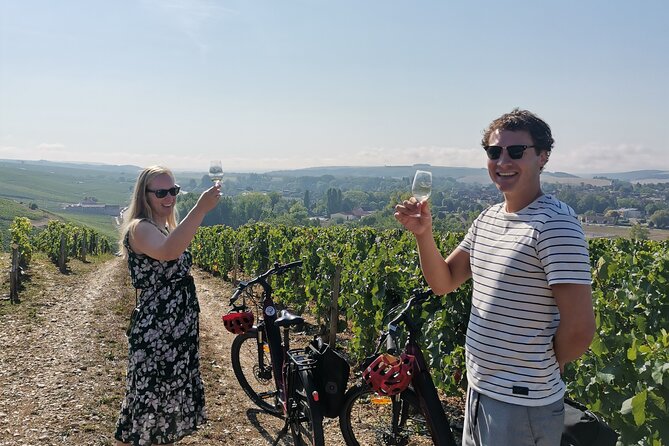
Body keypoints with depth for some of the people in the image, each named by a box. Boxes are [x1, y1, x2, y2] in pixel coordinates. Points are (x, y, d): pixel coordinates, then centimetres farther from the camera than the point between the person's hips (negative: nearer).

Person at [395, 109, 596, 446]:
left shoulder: (555, 223, -19)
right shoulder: (487, 219, 6)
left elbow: (579, 329, -22)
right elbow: (443, 282, 7)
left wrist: (545, 366, -5)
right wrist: (423, 233, -8)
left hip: (523, 402, -8)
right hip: (478, 388, 8)